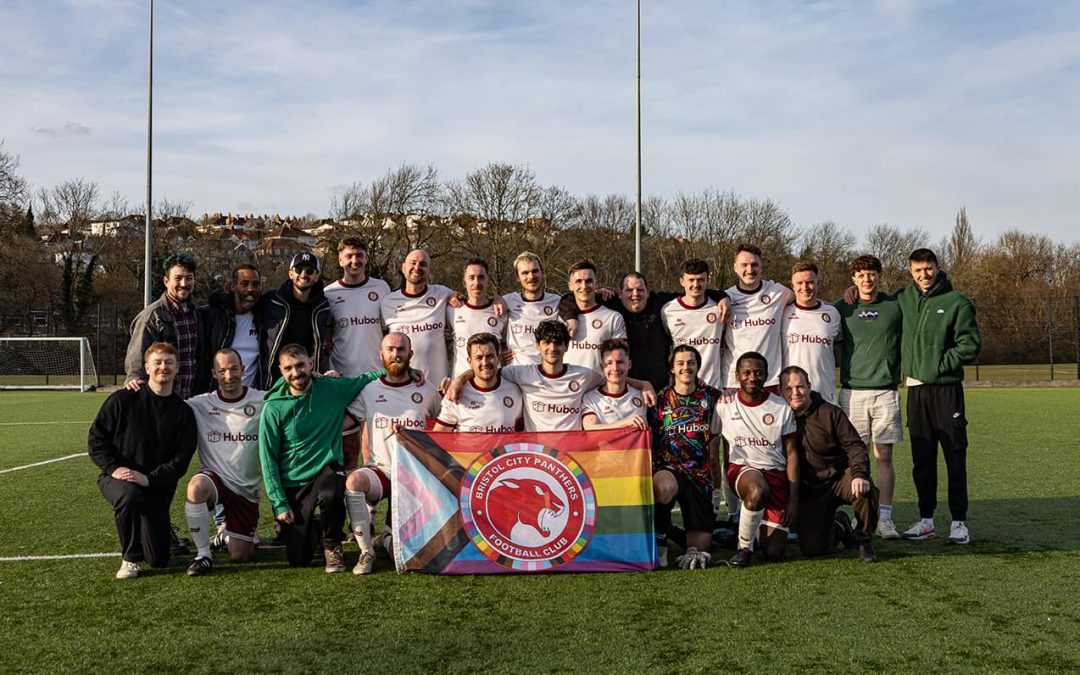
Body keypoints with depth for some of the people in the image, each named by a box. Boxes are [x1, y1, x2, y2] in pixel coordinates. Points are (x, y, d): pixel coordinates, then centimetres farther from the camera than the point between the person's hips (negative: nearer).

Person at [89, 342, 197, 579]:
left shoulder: (183, 413, 0)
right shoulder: (123, 400, -3)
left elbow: (180, 461, -5)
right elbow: (96, 438, -2)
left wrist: (149, 478, -20)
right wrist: (114, 468, -17)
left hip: (158, 487, 2)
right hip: (116, 477, -2)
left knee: (159, 559, 0)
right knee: (129, 496, -40)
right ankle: (130, 558, -16)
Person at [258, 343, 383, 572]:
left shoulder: (334, 388, -5)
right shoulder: (273, 408, -9)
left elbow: (367, 378, 10)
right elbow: (268, 459, -5)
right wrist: (279, 503, -9)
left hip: (327, 470, 0)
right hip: (292, 484, 0)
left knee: (330, 494, -37)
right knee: (298, 559, -3)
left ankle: (332, 546, -5)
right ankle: (313, 531, 34)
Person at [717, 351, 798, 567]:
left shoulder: (781, 408, 2)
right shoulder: (724, 405, 1)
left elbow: (791, 454, 3)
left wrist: (793, 500, -2)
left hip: (776, 474, 2)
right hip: (741, 469, -1)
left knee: (774, 554, -6)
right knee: (758, 491, -41)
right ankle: (744, 547, -16)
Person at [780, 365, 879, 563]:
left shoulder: (830, 413, -6)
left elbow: (854, 446, -10)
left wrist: (859, 474, -29)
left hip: (840, 477, -2)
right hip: (808, 490, 2)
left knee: (865, 491, -36)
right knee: (811, 548, -10)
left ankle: (864, 541, -6)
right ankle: (838, 526, 27)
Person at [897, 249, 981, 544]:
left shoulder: (957, 303, -4)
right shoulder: (904, 298, 9)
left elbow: (971, 344, -8)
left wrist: (940, 364, -12)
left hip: (946, 388, -4)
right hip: (915, 389, 4)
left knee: (955, 457, -1)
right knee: (922, 459, 9)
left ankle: (959, 521, 6)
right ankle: (926, 519, 18)